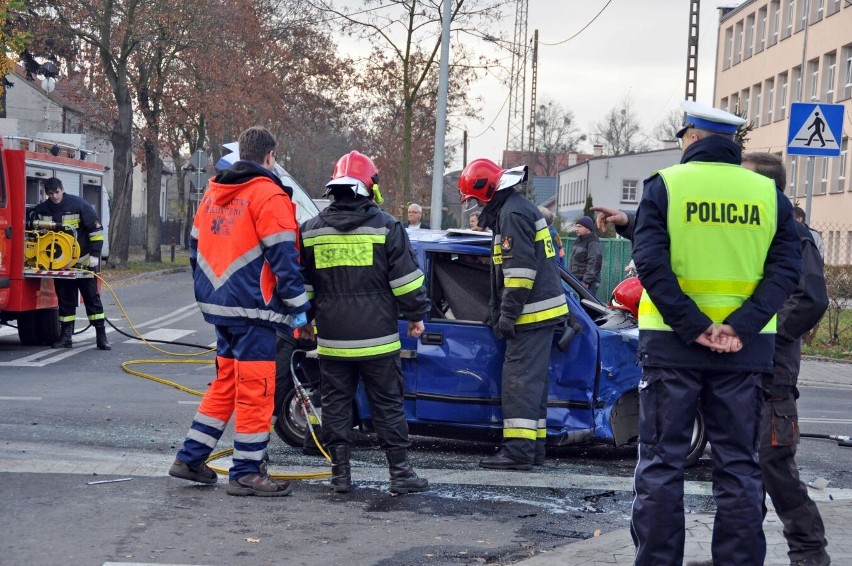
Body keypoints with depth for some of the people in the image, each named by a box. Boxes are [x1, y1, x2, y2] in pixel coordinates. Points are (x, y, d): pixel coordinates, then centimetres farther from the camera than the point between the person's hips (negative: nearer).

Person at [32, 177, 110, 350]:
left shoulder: (79, 205, -11)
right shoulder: (41, 210, 0)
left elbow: (96, 230, -9)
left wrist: (95, 255, -12)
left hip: (83, 262, -3)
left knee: (92, 297, -1)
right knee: (65, 300, 8)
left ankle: (101, 336, 0)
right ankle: (66, 336, 13)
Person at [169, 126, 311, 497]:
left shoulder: (213, 193, 15)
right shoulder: (269, 195, -11)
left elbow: (196, 248, 20)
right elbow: (283, 258, -14)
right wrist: (299, 309, -10)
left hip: (218, 305, 8)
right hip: (252, 308, -8)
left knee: (225, 382, 18)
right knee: (255, 389, -2)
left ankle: (190, 458, 20)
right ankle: (246, 473, 2)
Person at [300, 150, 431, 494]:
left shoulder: (312, 231, 6)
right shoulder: (385, 227, -4)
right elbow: (406, 277, -4)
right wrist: (416, 314, 8)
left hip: (332, 338, 2)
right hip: (377, 337, -2)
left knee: (336, 405, 9)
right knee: (388, 405, 4)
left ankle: (340, 474, 10)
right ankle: (400, 474, 5)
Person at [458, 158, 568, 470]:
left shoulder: (512, 214, -13)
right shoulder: (520, 208, 21)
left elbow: (520, 268, -21)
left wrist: (508, 314, -19)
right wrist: (499, 312, 27)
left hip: (532, 314, -11)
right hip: (540, 312, 11)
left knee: (519, 380, -10)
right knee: (532, 380, 14)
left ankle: (519, 448, -11)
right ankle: (534, 446, 19)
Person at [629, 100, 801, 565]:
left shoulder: (664, 185, -2)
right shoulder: (768, 194, 6)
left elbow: (652, 263, -13)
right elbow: (786, 267, -4)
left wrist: (693, 327, -14)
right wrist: (741, 326, -12)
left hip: (673, 342, -2)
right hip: (744, 350, 2)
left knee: (662, 463, 5)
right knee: (738, 466, 10)